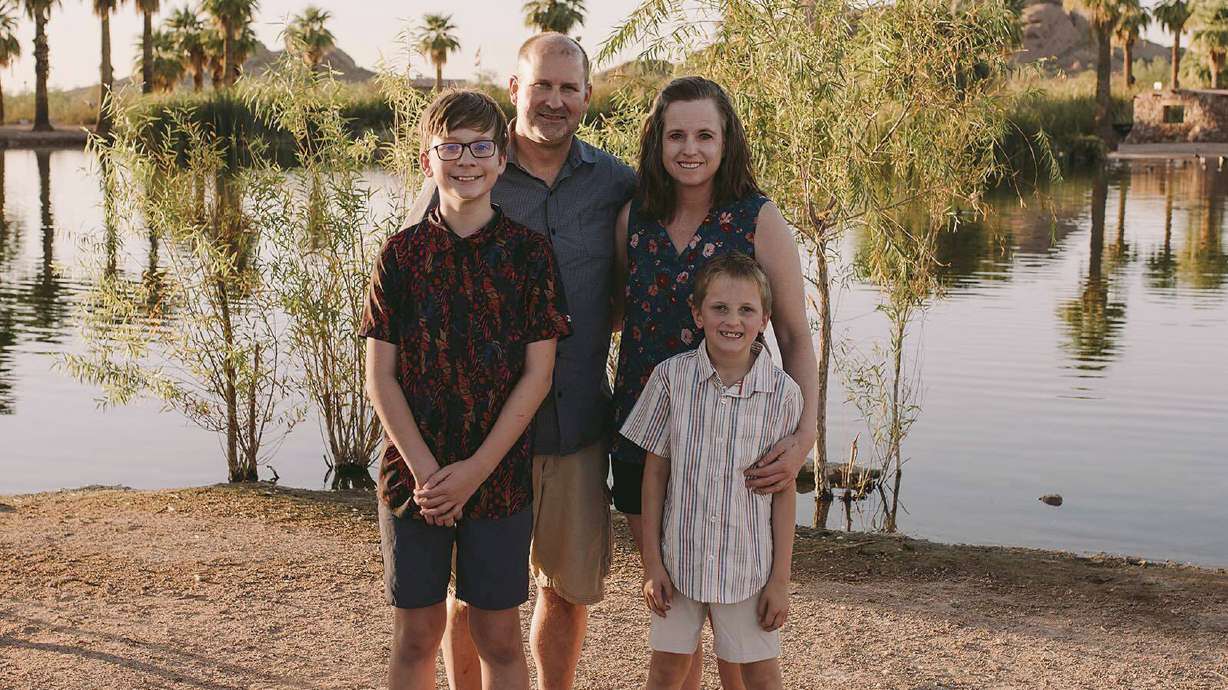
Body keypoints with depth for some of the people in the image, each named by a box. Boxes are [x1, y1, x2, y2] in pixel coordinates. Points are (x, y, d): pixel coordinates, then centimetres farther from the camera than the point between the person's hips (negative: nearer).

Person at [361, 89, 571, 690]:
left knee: (499, 639, 7)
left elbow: (537, 374, -5)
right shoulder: (402, 253, 0)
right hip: (413, 475, 1)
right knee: (416, 636, 9)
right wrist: (425, 470, -11)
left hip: (501, 476, -1)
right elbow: (380, 377, -1)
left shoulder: (528, 251, -2)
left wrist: (475, 470, -12)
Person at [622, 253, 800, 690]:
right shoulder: (672, 376, -8)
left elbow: (784, 491, -4)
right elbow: (655, 472, -1)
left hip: (748, 563, -1)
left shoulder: (782, 393, -9)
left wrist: (780, 579, -3)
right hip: (680, 558, 1)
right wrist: (652, 562, -1)